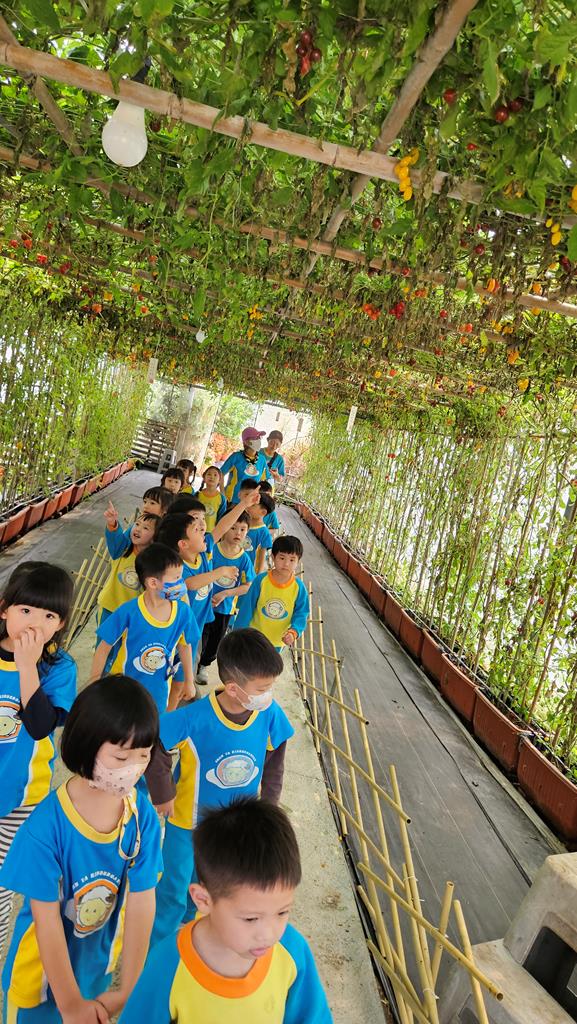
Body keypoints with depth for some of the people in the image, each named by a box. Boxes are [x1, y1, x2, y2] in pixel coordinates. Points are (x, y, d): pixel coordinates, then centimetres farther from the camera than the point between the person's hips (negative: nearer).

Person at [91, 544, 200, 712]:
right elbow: (104, 647, -14)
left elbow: (185, 645, 0)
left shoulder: (183, 612, -18)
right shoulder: (129, 611, -27)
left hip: (157, 691, 2)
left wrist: (189, 681, 10)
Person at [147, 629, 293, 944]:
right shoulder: (195, 718, -34)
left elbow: (274, 758, -2)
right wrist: (163, 796, -15)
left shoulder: (270, 714, -21)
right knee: (174, 894, 18)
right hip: (189, 823, -4)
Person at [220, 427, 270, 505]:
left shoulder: (262, 459, 1)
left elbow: (263, 480, 13)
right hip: (232, 501, -3)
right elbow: (221, 474, -4)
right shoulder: (236, 457, -10)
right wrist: (223, 495, -8)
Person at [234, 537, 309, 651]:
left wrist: (293, 632, -28)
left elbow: (301, 613, -9)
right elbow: (247, 607, -11)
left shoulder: (299, 588, -17)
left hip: (277, 642, 1)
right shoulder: (261, 580, -19)